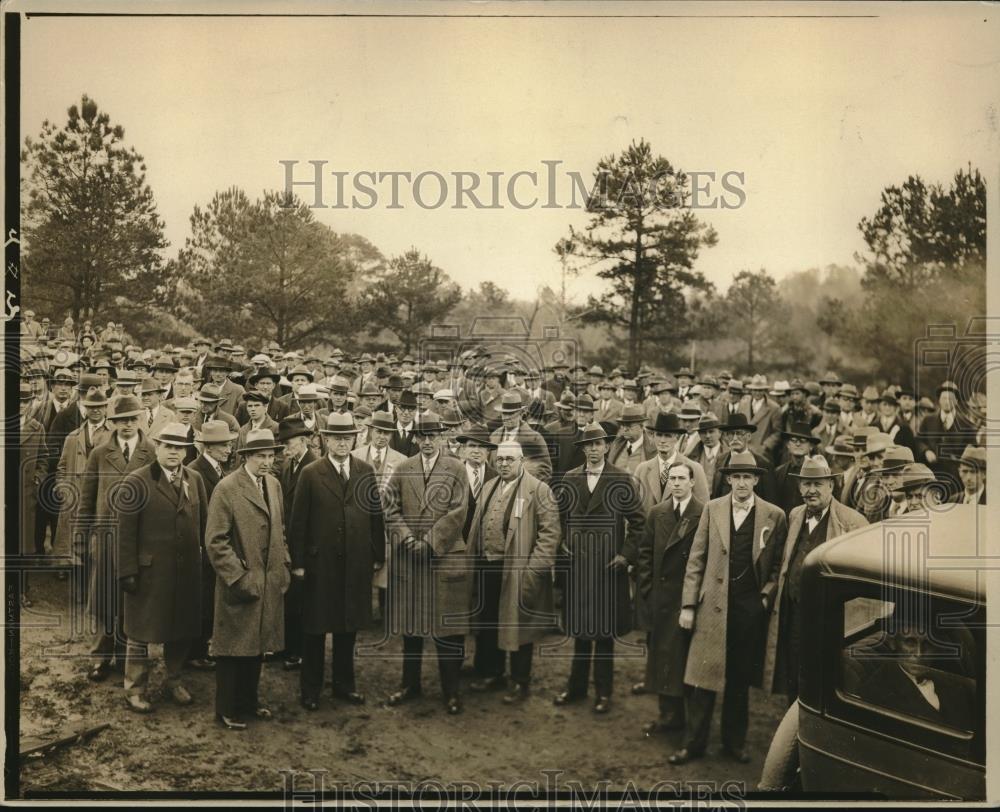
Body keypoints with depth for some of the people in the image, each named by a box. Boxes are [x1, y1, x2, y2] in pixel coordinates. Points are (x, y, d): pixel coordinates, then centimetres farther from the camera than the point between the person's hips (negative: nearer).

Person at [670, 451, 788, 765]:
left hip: (751, 608, 0)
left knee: (739, 679, 11)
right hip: (713, 605, 0)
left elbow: (778, 565, 7)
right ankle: (693, 743, 13)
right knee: (702, 676, 1)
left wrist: (766, 596, -4)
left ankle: (734, 741, 26)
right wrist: (688, 605, -2)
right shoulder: (712, 509, 2)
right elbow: (696, 559, 2)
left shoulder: (774, 516, 0)